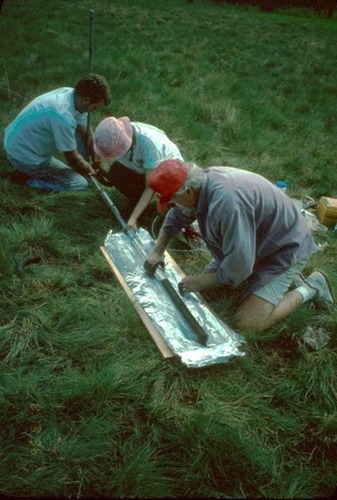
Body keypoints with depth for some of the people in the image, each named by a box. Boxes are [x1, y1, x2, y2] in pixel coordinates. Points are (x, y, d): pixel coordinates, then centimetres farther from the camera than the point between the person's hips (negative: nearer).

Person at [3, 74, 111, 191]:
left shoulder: (70, 93, -8)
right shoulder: (63, 116, -35)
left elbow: (86, 132, 6)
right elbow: (73, 160, -22)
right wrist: (92, 171, -3)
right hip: (23, 155, -9)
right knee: (80, 184, -8)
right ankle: (25, 176, -1)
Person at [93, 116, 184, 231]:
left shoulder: (148, 142, -40)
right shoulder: (114, 138, -25)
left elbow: (150, 187, -36)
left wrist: (133, 218, -41)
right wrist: (99, 170, -27)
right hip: (140, 169, 5)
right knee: (115, 172, -23)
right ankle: (142, 203, -1)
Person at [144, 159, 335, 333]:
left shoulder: (227, 201, -37)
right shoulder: (200, 182, -8)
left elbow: (239, 264, -34)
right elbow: (175, 217, 13)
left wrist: (202, 282, -18)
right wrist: (158, 251, 9)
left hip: (284, 249, -9)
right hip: (255, 246, 9)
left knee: (247, 324, -18)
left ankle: (309, 288, 3)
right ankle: (284, 280, 18)